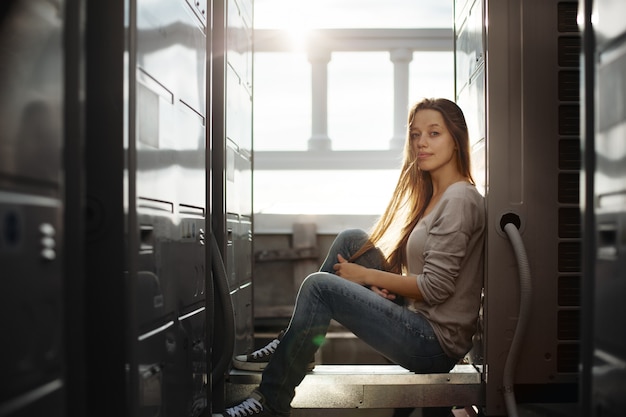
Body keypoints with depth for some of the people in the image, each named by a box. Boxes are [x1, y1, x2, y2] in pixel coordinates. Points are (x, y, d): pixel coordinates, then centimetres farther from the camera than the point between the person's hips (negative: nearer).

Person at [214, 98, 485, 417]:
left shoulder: (460, 199, -14)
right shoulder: (431, 194, 16)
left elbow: (435, 288, -19)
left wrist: (367, 275, -8)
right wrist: (379, 282, -4)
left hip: (436, 342, -9)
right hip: (419, 320, 9)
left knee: (319, 286, -16)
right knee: (352, 240, 5)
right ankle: (293, 346, 7)